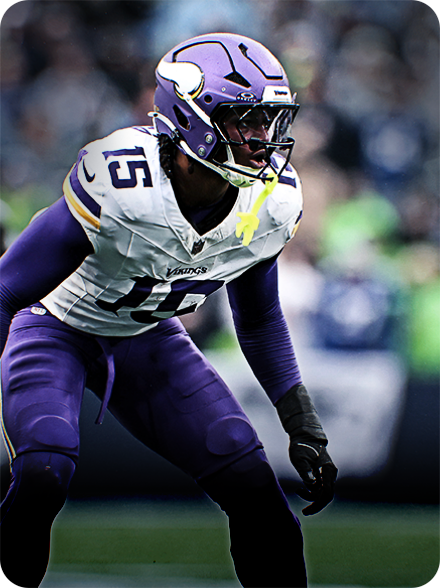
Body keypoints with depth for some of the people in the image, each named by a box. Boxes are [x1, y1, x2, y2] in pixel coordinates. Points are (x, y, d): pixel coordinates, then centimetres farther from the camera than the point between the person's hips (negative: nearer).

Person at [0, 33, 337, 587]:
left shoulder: (271, 204, -15)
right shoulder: (120, 185, -35)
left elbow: (259, 318, 5)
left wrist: (303, 427, 3)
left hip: (147, 336, 5)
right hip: (56, 327, -5)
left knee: (253, 487, -9)